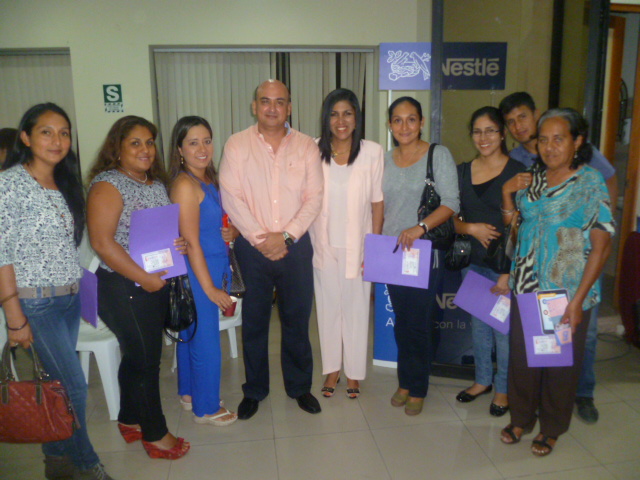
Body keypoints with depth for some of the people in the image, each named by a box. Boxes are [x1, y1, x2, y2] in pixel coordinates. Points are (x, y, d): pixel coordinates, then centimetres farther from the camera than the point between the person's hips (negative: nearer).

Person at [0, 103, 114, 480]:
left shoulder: (65, 185, 10)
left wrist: (78, 288, 9)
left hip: (70, 298, 6)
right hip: (36, 302, -6)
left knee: (58, 382, 14)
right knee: (75, 385, -3)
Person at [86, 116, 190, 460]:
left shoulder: (157, 184, 10)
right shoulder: (107, 185, -14)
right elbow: (102, 242, -21)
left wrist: (177, 244, -2)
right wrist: (143, 278, -20)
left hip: (155, 284, 8)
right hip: (123, 287, -8)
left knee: (139, 355, 18)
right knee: (144, 358, 2)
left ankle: (130, 421, 36)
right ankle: (155, 434, 19)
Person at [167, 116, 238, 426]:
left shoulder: (209, 179, 8)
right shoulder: (185, 184, -19)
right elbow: (191, 242, -21)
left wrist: (231, 232, -3)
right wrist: (210, 287, -18)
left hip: (211, 266, 9)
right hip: (198, 272, -9)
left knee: (190, 334, 20)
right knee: (206, 341, 2)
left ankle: (189, 394, 37)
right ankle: (206, 409, 19)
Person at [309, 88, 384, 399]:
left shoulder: (373, 152, -7)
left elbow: (377, 203, -4)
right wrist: (305, 243, -4)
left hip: (357, 246, -1)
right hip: (323, 245, 1)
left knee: (356, 309, 10)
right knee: (328, 307, 13)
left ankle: (354, 372, 29)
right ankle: (332, 369, 31)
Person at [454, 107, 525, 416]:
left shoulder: (517, 173, -8)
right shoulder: (462, 172, 7)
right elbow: (451, 218, 10)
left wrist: (509, 273, -15)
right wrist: (471, 228, -11)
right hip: (473, 262, 5)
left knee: (504, 328, 5)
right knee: (478, 324, 16)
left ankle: (503, 388, 26)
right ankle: (482, 379, 36)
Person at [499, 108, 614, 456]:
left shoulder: (590, 182, -8)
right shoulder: (532, 179, 6)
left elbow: (601, 246, -13)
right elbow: (512, 224, 15)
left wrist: (578, 300, -18)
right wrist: (507, 193, -3)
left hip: (566, 292, -4)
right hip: (525, 287, 4)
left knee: (561, 361, 10)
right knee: (521, 355, 14)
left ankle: (552, 427, 32)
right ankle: (521, 417, 35)